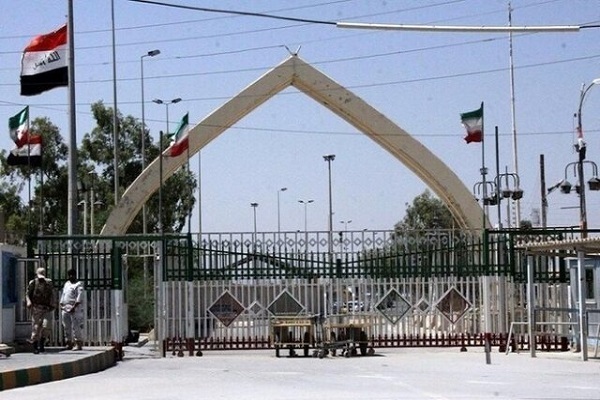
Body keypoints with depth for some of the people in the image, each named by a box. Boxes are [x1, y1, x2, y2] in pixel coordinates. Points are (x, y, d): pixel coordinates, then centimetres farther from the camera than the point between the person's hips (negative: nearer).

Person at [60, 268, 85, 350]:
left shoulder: (79, 284, -3)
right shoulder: (66, 284, 21)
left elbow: (79, 297, -12)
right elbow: (63, 295, 25)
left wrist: (74, 307, -20)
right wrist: (61, 305, 13)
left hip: (75, 309, -8)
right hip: (65, 309, 8)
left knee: (76, 327, -9)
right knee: (67, 327, 9)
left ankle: (78, 344, -8)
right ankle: (69, 343, 16)